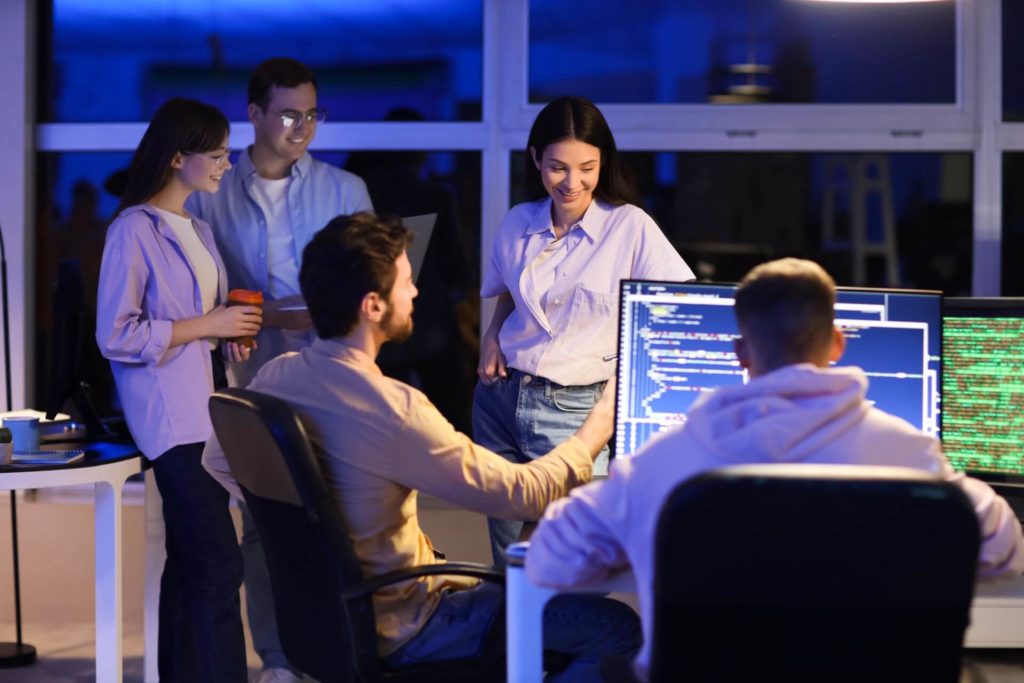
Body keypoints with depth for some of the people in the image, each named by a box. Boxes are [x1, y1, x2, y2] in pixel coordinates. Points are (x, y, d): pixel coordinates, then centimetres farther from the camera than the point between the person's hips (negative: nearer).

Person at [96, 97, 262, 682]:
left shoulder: (198, 228, 15)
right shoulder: (135, 229, -11)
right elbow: (115, 336, -15)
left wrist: (233, 334, 6)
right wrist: (206, 325, -15)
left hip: (208, 406, 8)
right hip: (171, 413, -8)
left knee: (191, 562, 11)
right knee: (219, 563, -13)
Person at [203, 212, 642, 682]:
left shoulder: (276, 376, -5)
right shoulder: (392, 410, -28)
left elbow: (218, 464, 15)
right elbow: (522, 495, -20)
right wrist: (595, 432, -3)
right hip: (392, 629, -9)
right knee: (618, 629, -10)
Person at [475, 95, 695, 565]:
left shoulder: (630, 227, -8)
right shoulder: (518, 224, 5)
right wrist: (492, 337, 3)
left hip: (574, 409, -4)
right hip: (500, 398, 4)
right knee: (509, 559, 10)